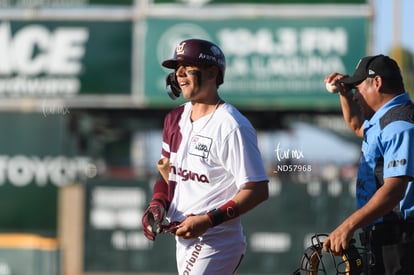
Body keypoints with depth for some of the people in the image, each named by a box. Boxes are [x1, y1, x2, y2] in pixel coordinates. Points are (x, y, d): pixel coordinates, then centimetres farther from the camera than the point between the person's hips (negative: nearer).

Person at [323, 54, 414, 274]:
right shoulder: (382, 121, 19)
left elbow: (394, 189, -26)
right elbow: (357, 126, 43)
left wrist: (348, 226, -32)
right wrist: (344, 93, 23)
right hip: (383, 240, 11)